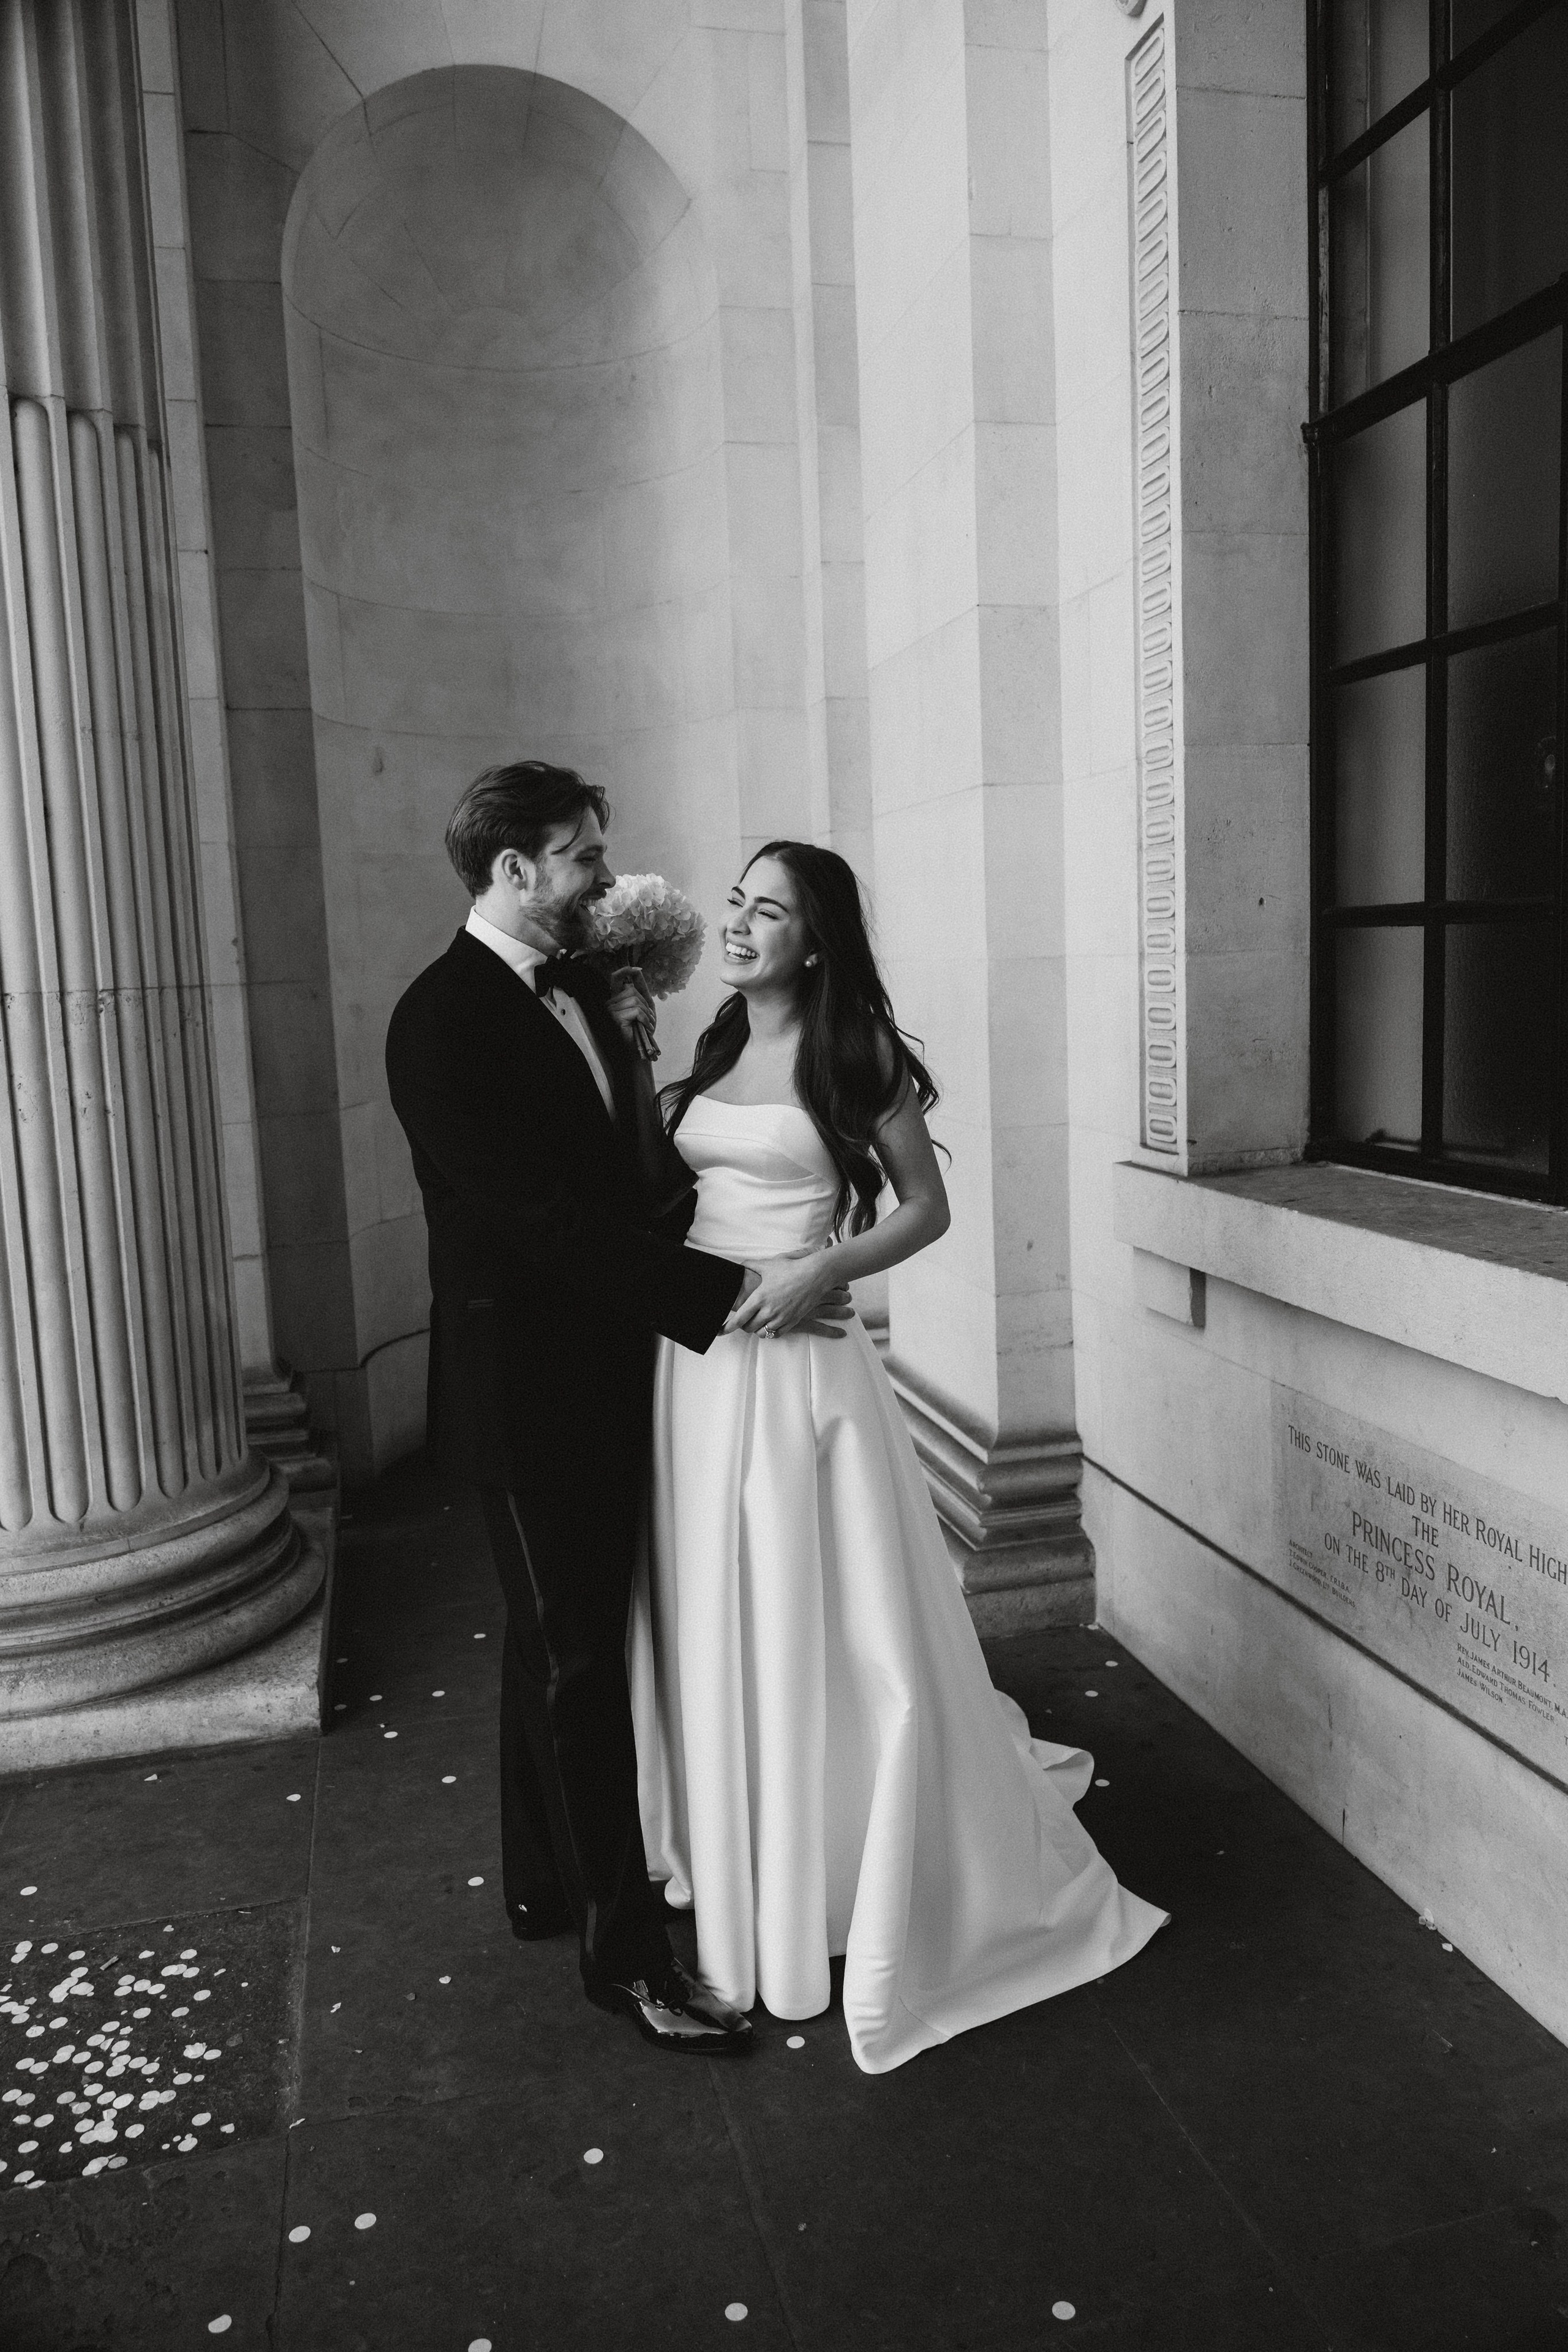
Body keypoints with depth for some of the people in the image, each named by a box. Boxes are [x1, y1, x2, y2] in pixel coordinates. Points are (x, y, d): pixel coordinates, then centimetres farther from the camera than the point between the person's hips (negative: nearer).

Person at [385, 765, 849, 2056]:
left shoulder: (582, 988, 8)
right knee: (577, 1659, 2)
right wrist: (726, 1291, -26)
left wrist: (630, 1046, -3)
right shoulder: (444, 1019, -18)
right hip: (526, 1385, -8)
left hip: (606, 1375, 8)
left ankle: (550, 1878, 39)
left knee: (563, 1641, 20)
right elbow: (542, 1216, -26)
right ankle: (626, 1948, 17)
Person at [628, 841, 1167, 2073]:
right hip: (694, 1357, 6)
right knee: (712, 1618, 16)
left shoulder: (860, 1055, -5)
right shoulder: (713, 1050, 11)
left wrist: (828, 1268, -15)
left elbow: (927, 1207, -3)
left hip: (800, 1360, -6)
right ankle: (738, 1864, 37)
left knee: (830, 1624, 1)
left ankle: (862, 1882, 22)